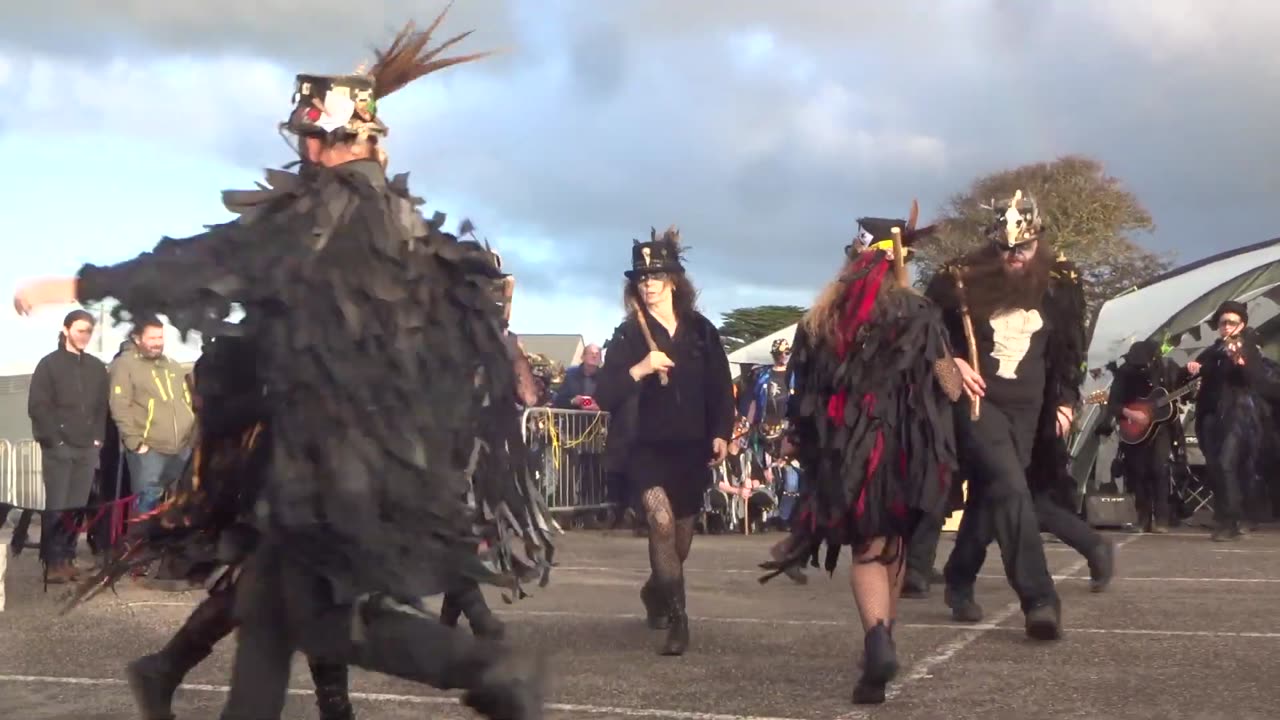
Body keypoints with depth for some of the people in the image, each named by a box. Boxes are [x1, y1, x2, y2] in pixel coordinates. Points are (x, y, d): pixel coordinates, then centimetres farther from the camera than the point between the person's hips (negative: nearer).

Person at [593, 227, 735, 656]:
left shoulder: (700, 330, 3)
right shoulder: (628, 335, -3)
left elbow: (721, 388, 9)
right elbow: (604, 397, -10)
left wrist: (721, 433, -2)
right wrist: (639, 369, -24)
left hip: (693, 450, 3)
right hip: (648, 449, -3)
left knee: (680, 544, 13)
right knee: (661, 522, -26)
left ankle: (654, 594, 44)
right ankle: (677, 620, -19)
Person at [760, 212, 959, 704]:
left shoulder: (821, 317, 6)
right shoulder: (917, 313, -3)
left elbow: (805, 387, 10)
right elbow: (950, 389, -6)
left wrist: (801, 439, 19)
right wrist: (955, 372, 16)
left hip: (842, 450, 1)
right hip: (902, 446, -1)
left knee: (867, 548, -1)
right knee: (892, 543, 17)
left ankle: (878, 638, -25)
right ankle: (882, 640, 29)